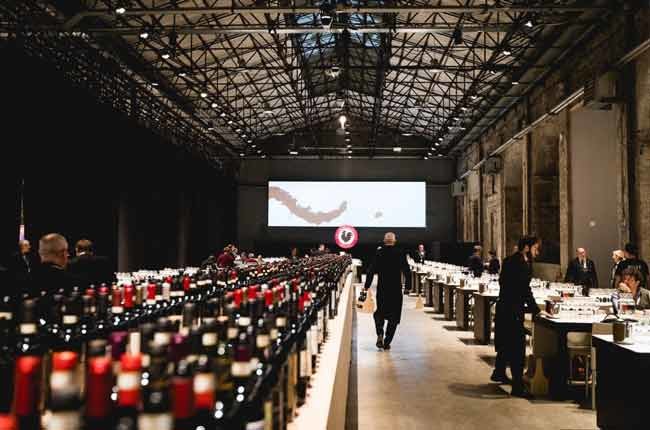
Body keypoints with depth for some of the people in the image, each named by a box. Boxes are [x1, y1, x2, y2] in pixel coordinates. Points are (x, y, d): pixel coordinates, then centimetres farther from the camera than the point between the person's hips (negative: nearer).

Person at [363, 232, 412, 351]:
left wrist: (367, 286, 1)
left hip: (382, 288, 1)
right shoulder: (400, 253, -4)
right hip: (396, 289, -1)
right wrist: (408, 286, 6)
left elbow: (371, 270, -5)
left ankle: (380, 334, -2)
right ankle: (387, 342, 7)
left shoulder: (378, 253, -3)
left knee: (380, 312, 19)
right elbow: (407, 271, -4)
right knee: (394, 316, 9)